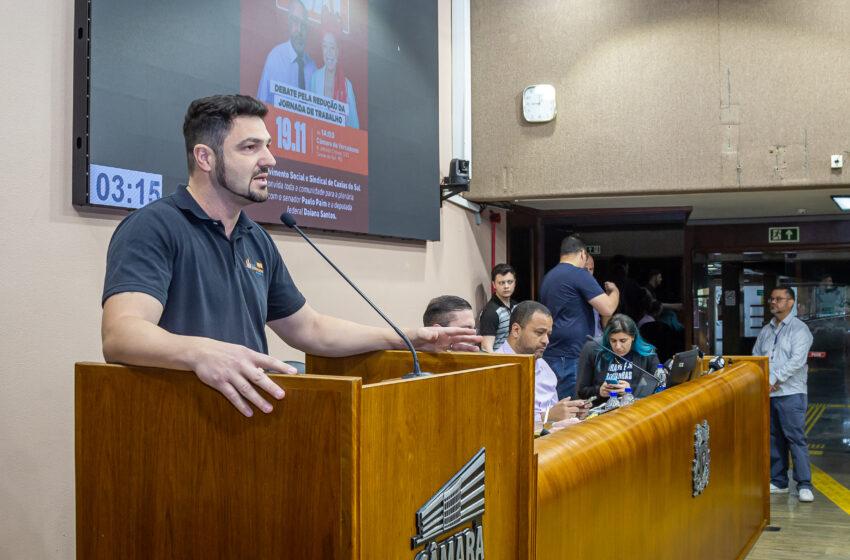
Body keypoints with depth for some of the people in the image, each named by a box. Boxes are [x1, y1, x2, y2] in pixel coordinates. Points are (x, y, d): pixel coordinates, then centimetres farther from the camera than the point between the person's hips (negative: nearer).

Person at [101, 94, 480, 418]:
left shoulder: (258, 241, 15)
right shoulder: (154, 227, -8)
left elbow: (310, 329, 22)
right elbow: (120, 333, -22)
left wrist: (407, 339, 15)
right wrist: (199, 352, -41)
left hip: (249, 425, 5)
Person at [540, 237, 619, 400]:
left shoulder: (548, 277, 15)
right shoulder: (579, 275, -10)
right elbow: (607, 309, -13)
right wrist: (615, 291, 7)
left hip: (550, 355, 9)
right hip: (570, 356, -9)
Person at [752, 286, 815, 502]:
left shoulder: (799, 329, -3)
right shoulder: (765, 331, 16)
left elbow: (797, 359, -14)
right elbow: (755, 357, 14)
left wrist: (774, 379, -17)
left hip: (791, 393, -6)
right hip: (766, 393, 6)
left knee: (796, 438, -8)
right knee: (774, 438, 10)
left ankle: (804, 485, -4)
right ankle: (778, 482, 18)